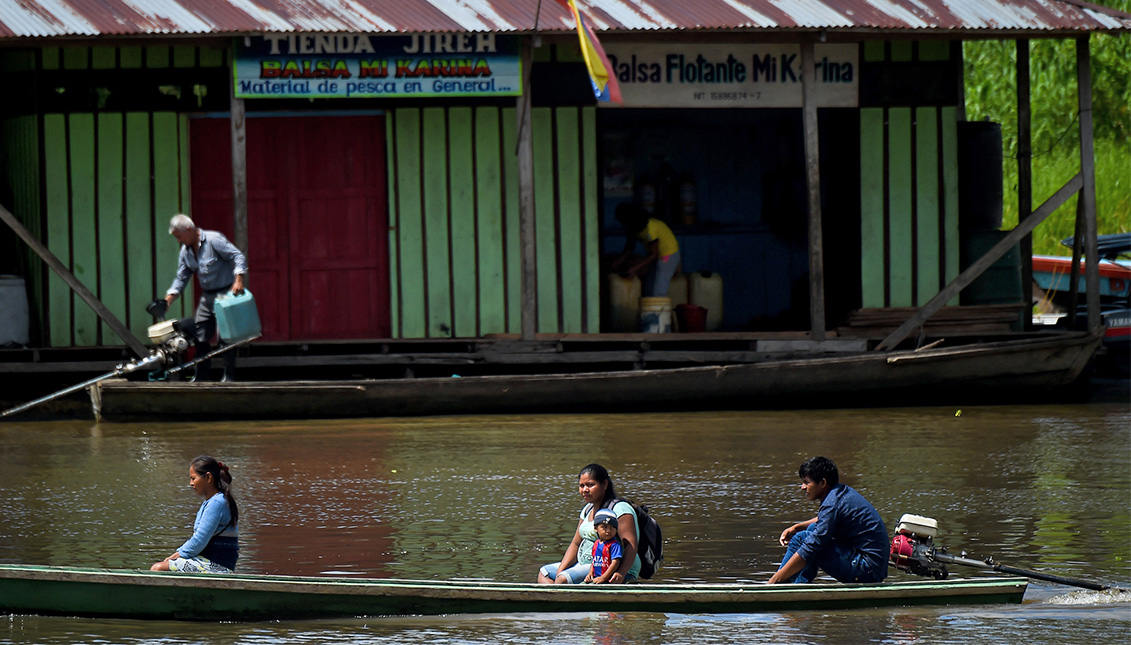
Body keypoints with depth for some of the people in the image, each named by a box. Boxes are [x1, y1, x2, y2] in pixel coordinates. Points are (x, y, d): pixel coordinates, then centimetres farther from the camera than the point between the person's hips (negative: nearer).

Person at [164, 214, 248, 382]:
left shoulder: (214, 240, -15)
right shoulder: (186, 251, 9)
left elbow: (238, 257, -17)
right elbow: (181, 278, 13)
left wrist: (238, 280, -31)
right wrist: (167, 301, 2)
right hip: (207, 297, 8)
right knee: (200, 337, 5)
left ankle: (229, 377, -1)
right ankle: (201, 379, 13)